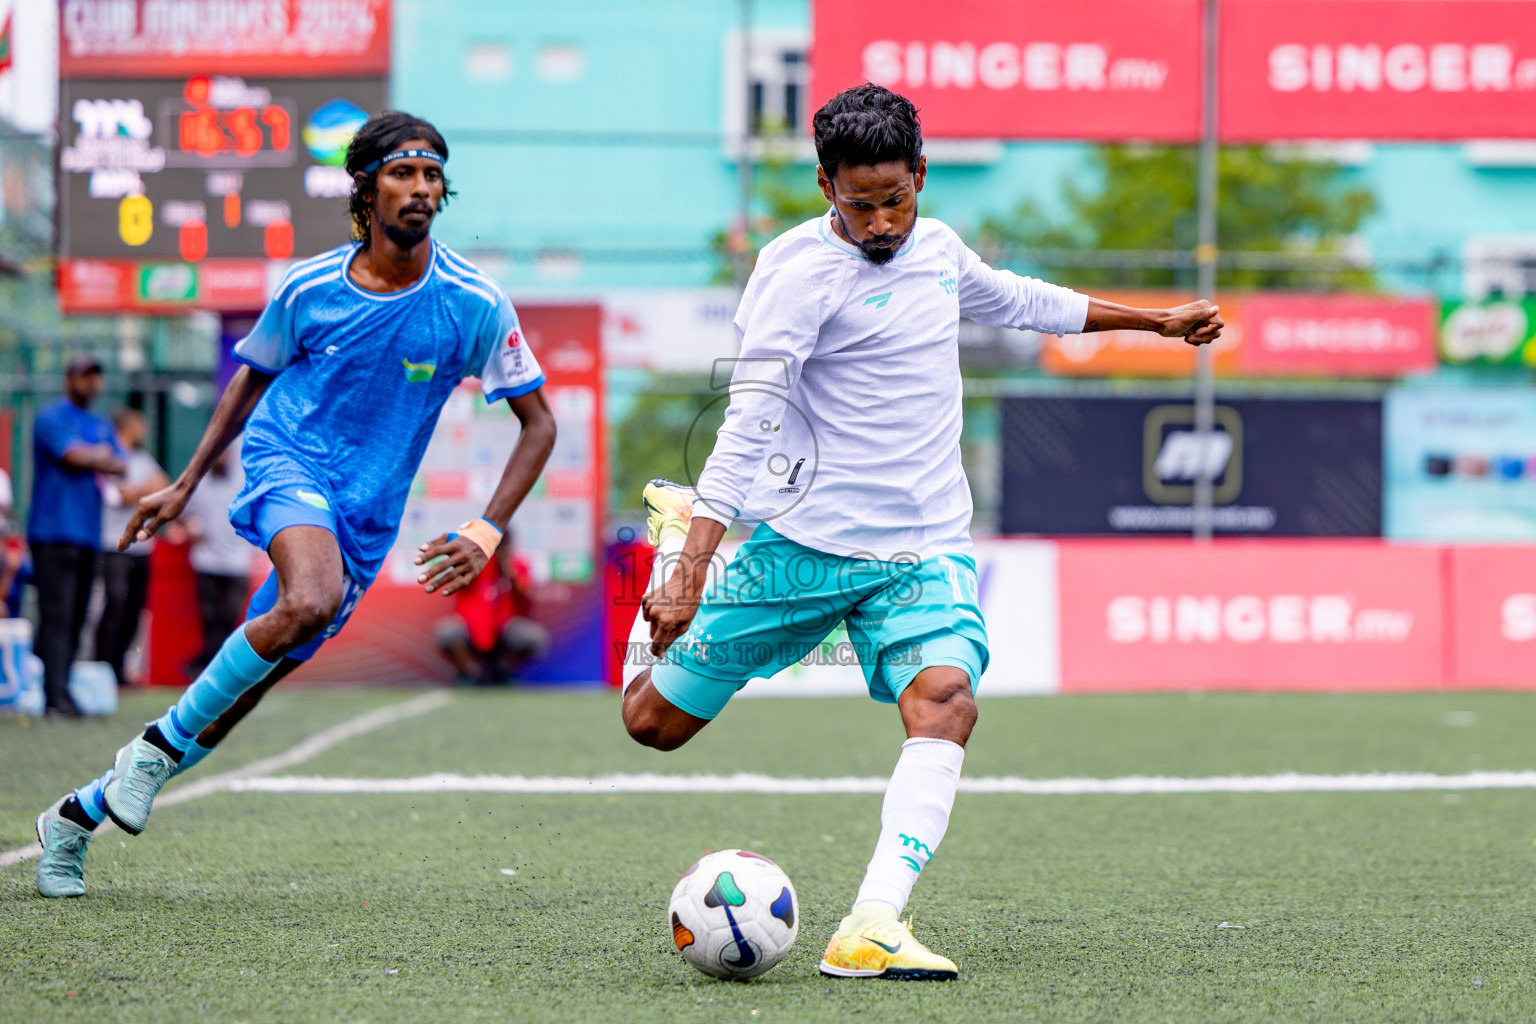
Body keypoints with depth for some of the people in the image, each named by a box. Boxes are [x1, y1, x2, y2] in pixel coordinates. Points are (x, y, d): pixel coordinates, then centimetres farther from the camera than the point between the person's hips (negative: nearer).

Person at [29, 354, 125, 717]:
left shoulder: (102, 427, 21)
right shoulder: (52, 419, -2)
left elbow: (120, 465, 11)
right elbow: (73, 455, -15)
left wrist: (92, 459, -6)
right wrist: (101, 457, 3)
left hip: (88, 535, 7)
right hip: (54, 533, -7)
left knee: (75, 618, 6)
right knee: (56, 615, -14)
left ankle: (60, 692, 9)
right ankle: (55, 696, -20)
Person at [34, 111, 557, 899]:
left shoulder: (475, 304, -7)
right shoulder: (309, 287, -4)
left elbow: (538, 422, 0)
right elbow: (253, 375, 15)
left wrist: (486, 534, -11)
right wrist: (186, 483, 11)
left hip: (367, 520, 2)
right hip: (286, 460, -2)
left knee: (246, 686, 1)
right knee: (310, 601, -36)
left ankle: (79, 814, 17)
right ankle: (161, 741, -17)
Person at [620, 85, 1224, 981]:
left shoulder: (936, 247, 8)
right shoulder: (799, 269, -14)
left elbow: (1013, 299, 31)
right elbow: (748, 424, -22)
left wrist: (1157, 320, 37)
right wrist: (692, 571, -30)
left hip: (927, 552, 4)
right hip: (807, 539, -4)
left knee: (945, 702, -24)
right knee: (654, 722, 4)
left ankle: (870, 932, -34)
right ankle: (679, 537, 37)